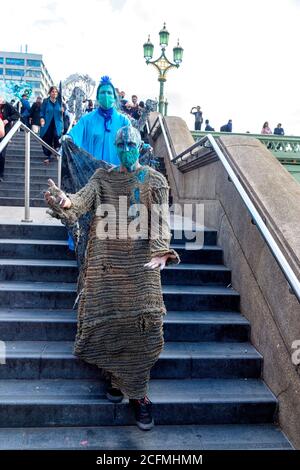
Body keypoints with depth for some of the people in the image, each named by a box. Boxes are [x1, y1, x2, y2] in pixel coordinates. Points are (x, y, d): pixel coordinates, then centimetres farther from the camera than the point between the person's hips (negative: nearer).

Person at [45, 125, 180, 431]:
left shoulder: (155, 180, 6)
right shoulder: (102, 177, 11)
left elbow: (160, 218, -8)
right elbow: (84, 199, -8)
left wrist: (161, 250, -26)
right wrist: (66, 202, -32)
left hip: (142, 261, -1)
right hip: (107, 260, 2)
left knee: (142, 321, -6)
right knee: (107, 319, 1)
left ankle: (137, 392, 10)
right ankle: (117, 376, 25)